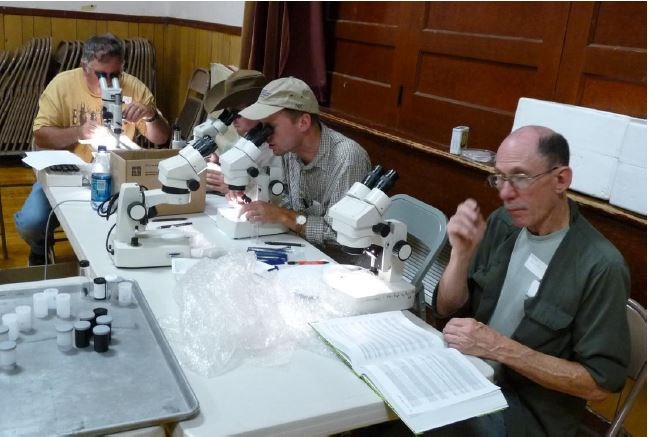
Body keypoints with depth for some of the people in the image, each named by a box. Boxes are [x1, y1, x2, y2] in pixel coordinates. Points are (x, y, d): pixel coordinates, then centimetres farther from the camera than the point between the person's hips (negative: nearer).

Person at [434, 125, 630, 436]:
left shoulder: (600, 267, -18)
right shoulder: (502, 224, 0)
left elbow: (601, 382, -16)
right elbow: (447, 309, 4)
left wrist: (501, 348, -24)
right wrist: (462, 252, -15)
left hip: (529, 410, -5)